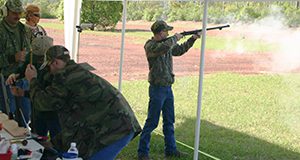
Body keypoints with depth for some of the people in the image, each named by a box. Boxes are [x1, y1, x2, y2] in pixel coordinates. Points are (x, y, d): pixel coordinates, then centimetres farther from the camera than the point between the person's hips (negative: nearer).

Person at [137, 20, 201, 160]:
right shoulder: (150, 46, -15)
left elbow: (179, 50, 26)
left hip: (168, 88, 8)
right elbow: (165, 47, -34)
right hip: (157, 89, -8)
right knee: (152, 122, -3)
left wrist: (192, 39, 15)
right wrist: (175, 38, -16)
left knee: (169, 121, 15)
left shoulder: (166, 43, 10)